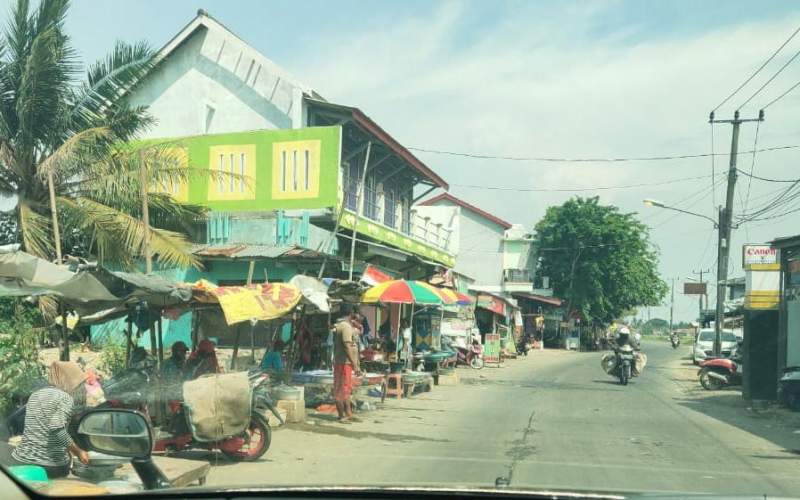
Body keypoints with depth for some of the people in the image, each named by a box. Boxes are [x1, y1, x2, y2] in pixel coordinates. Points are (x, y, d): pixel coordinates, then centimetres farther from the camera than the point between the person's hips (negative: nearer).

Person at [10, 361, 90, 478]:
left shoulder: (35, 395, 15)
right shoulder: (65, 397, -7)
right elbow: (57, 429, -21)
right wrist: (78, 452, -13)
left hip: (23, 459, 6)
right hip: (52, 464, -6)